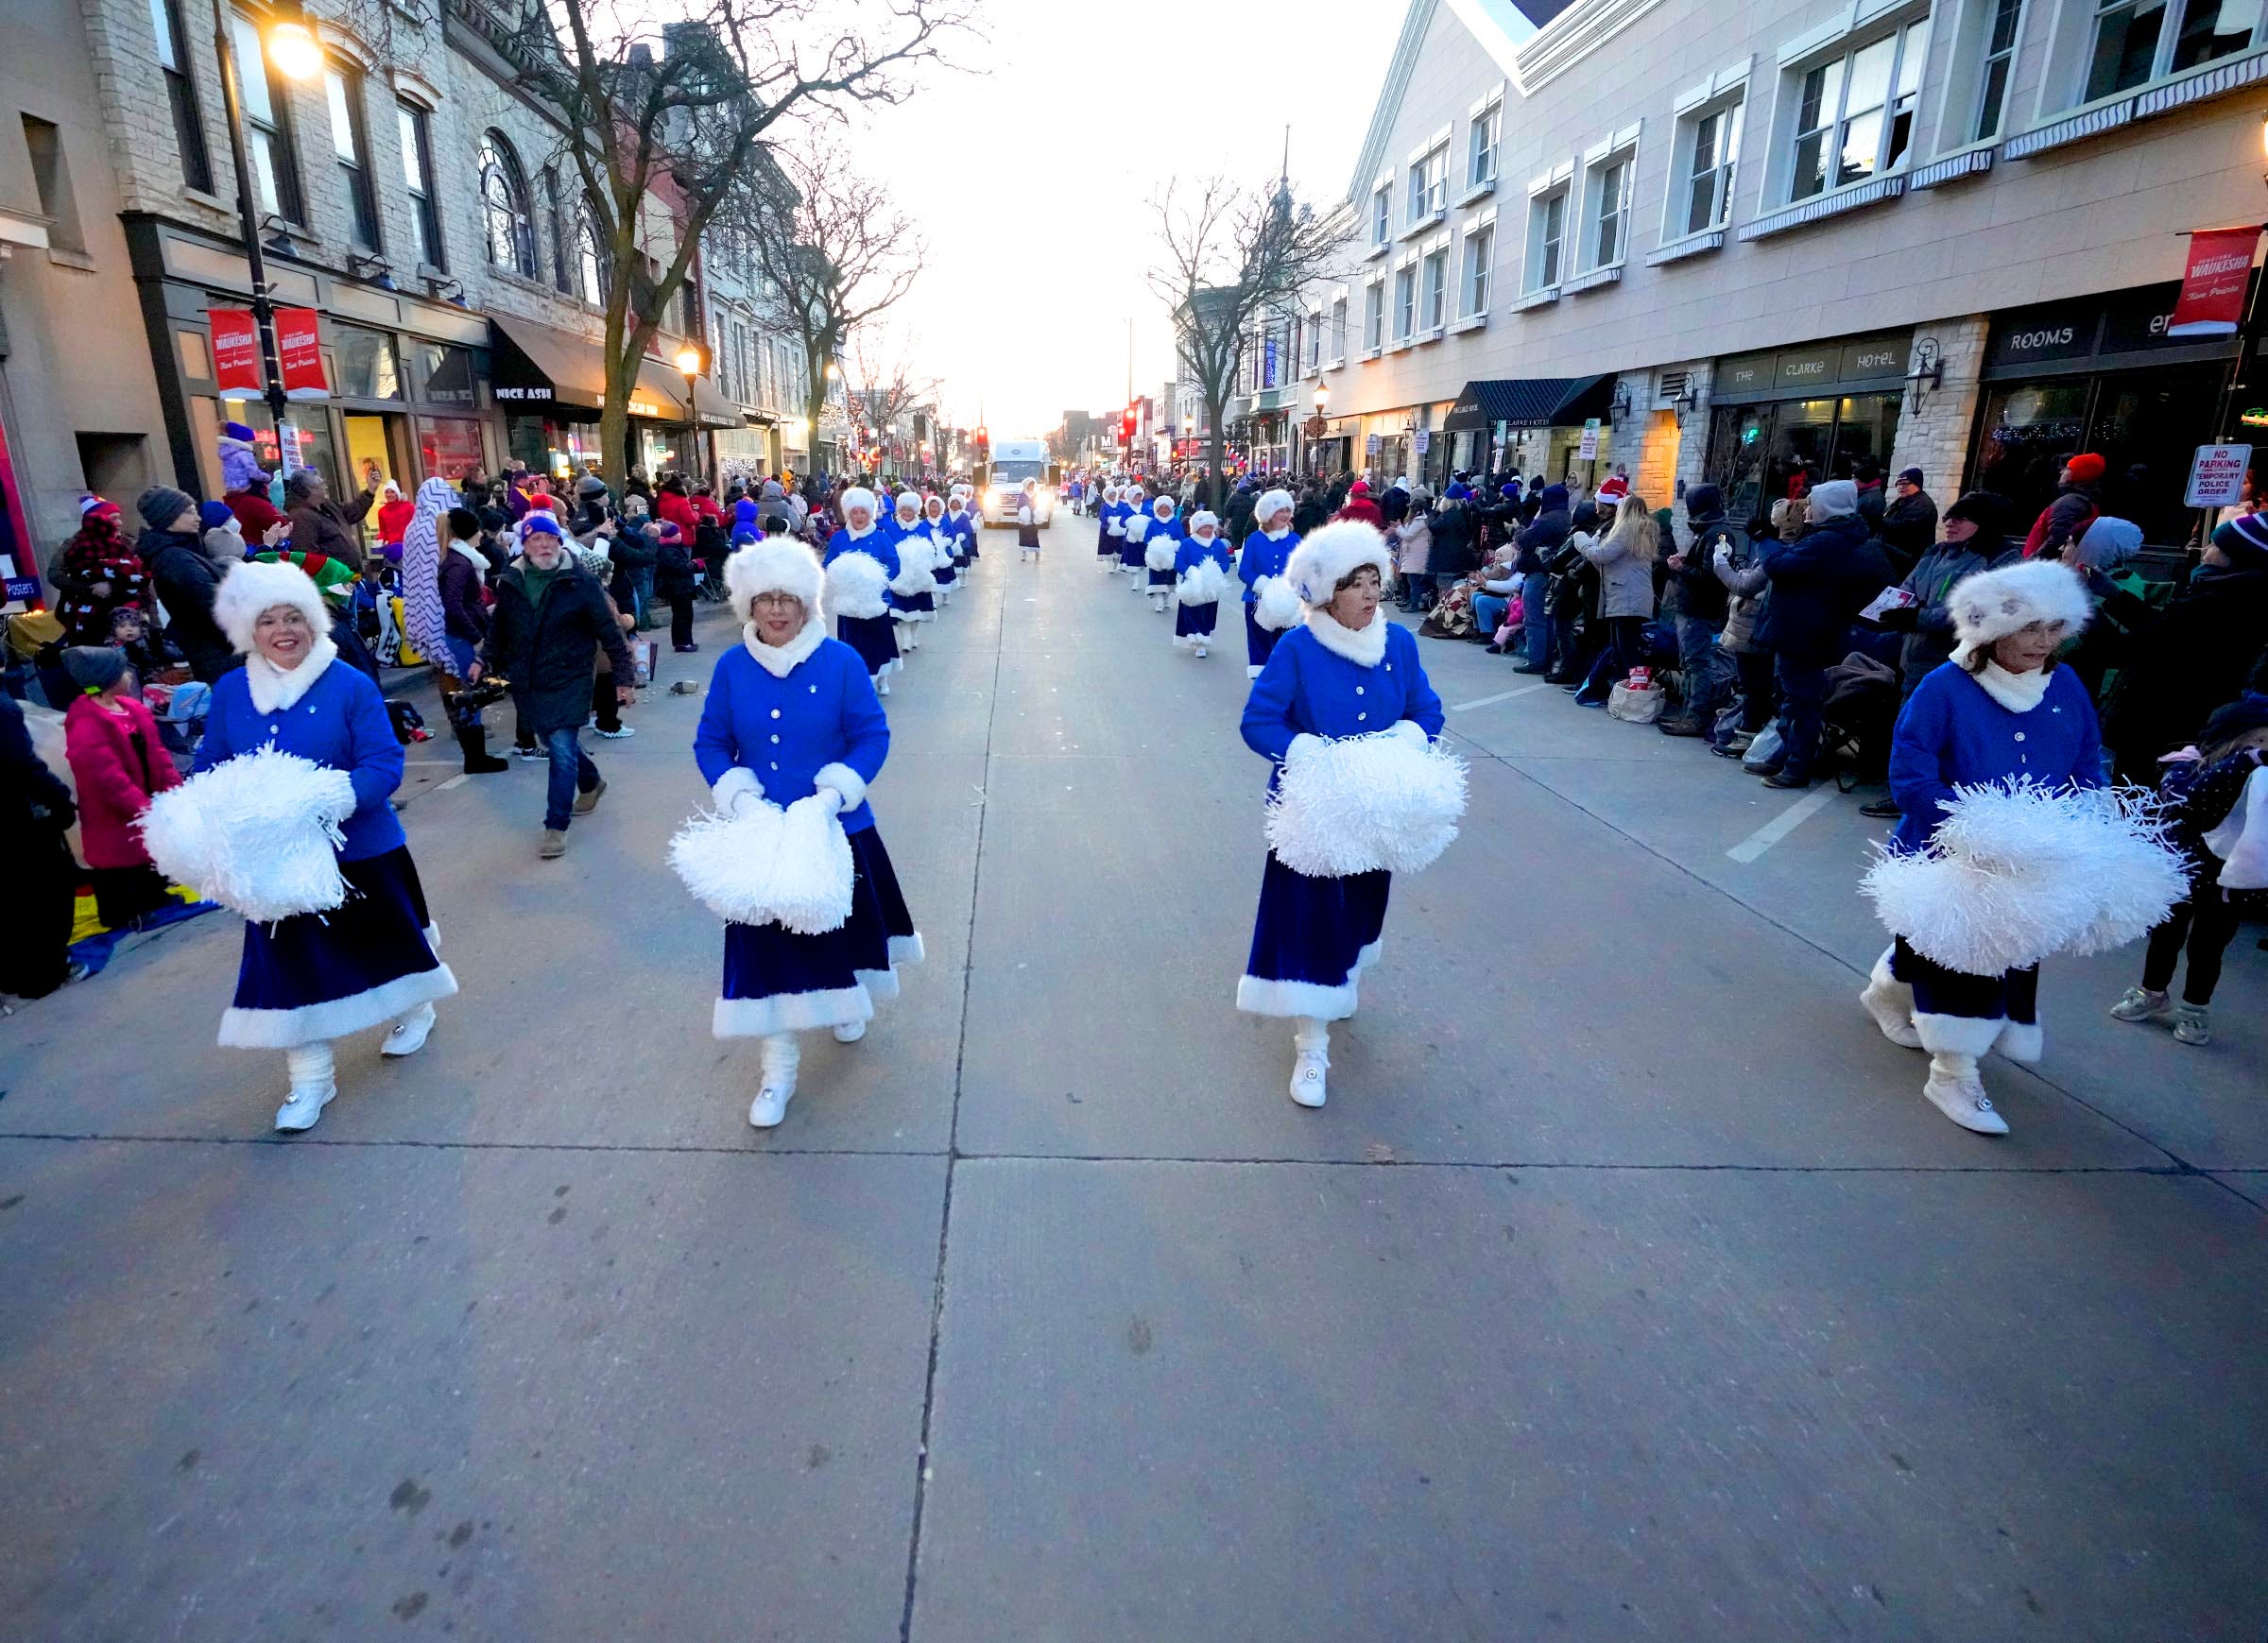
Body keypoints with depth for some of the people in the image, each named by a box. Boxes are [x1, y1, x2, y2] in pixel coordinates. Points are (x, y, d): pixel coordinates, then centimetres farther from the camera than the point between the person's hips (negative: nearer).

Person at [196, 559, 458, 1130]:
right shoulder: (229, 693, 0)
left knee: (389, 937, 17)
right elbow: (211, 767, 6)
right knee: (289, 960, 6)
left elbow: (385, 765, -16)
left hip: (361, 849, -2)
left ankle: (414, 1010, 46)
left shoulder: (351, 686, -12)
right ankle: (310, 1076, 19)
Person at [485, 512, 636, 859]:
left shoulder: (579, 581, -9)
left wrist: (623, 676, -9)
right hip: (526, 683, 5)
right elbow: (498, 630, 16)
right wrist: (488, 662, 7)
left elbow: (609, 630, -7)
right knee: (556, 742, 18)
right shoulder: (509, 583, 3)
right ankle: (591, 781, 47)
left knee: (562, 749, -10)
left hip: (569, 680, -5)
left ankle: (556, 827, -1)